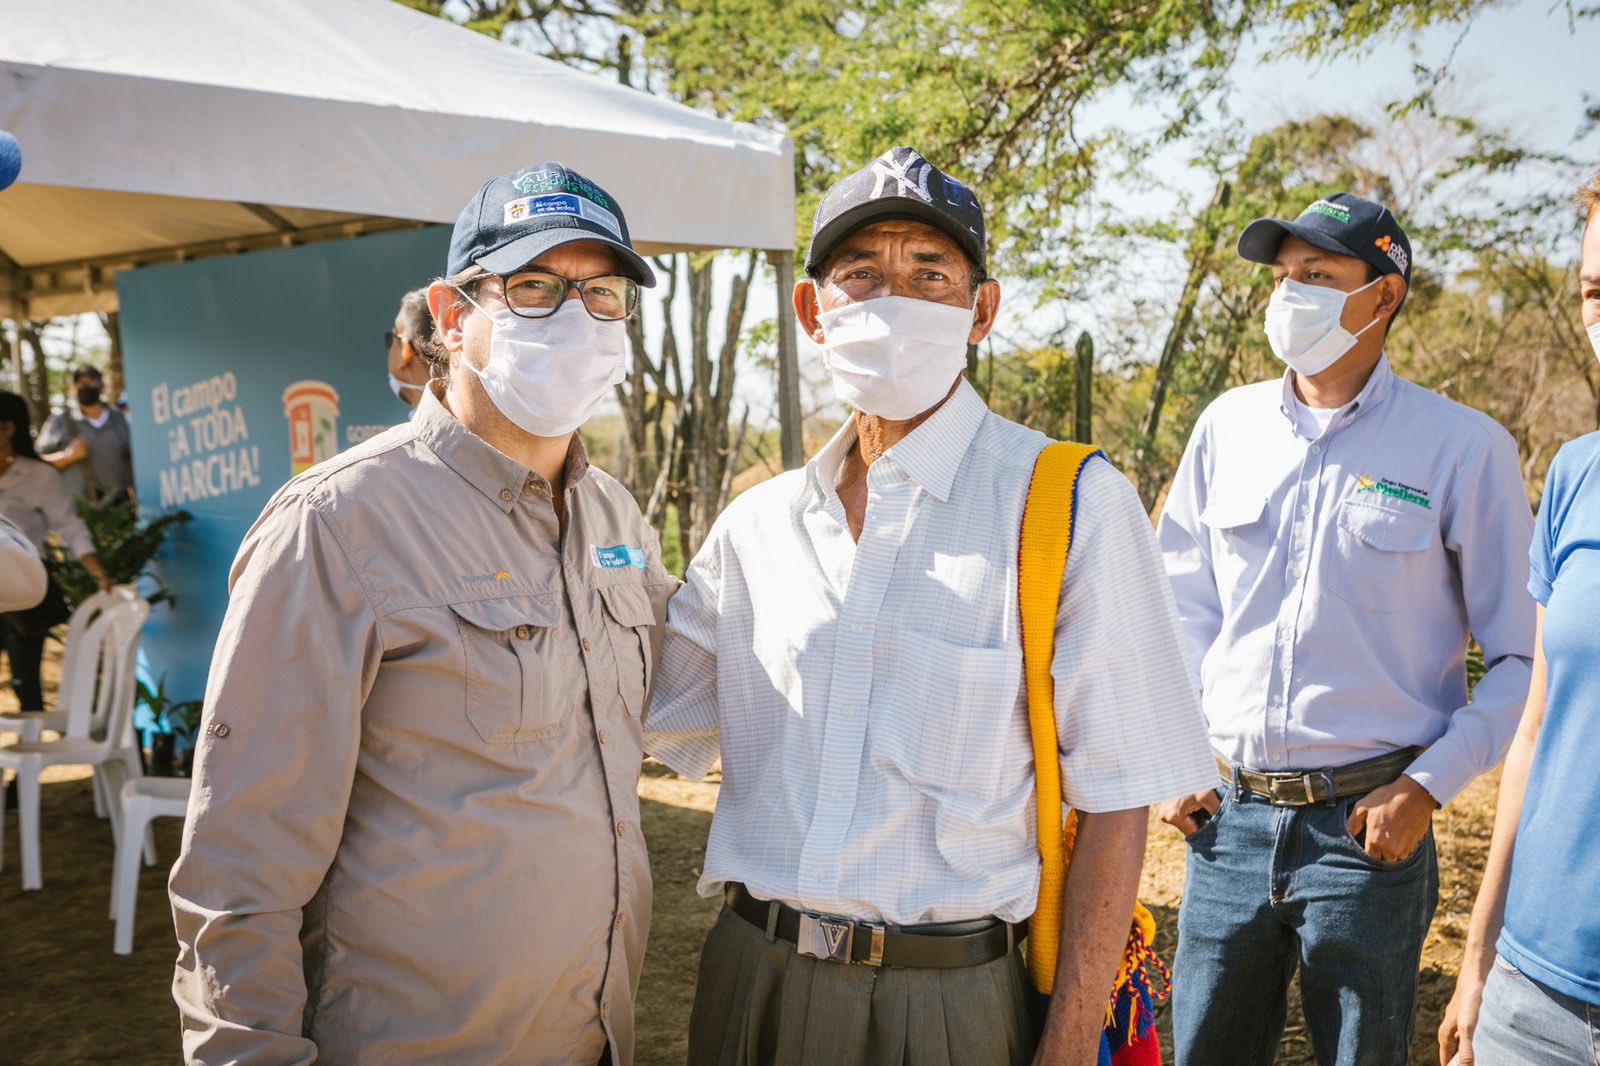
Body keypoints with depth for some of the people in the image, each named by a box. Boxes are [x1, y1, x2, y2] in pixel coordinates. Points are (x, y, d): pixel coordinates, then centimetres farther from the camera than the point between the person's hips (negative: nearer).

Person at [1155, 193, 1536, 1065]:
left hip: (1368, 826, -3)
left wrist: (1428, 787, -10)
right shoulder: (1227, 426, 5)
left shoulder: (1462, 447, -6)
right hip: (1227, 815, 3)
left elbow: (1525, 658, -3)